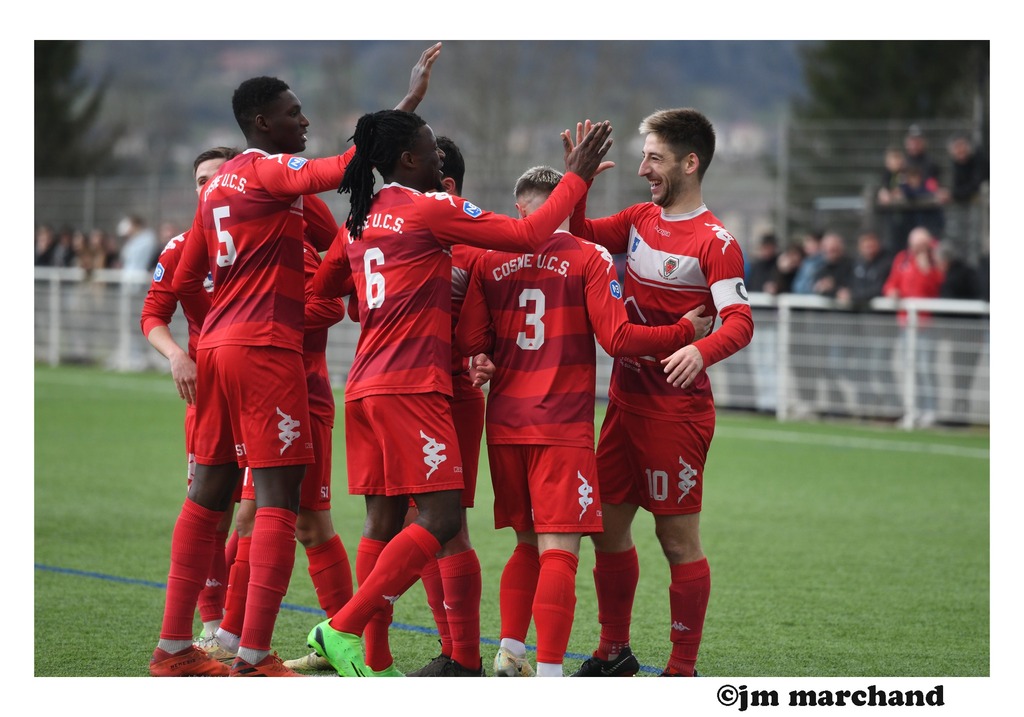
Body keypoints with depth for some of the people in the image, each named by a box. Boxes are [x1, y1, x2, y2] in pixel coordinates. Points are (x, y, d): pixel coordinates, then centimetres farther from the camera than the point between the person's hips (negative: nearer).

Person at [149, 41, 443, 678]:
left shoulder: (218, 184, 17)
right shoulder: (273, 170, -9)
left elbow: (187, 279, 22)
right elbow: (342, 168, -27)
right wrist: (411, 101, -25)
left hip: (218, 341, 9)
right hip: (267, 346, -9)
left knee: (210, 493, 13)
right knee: (278, 499, -8)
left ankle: (174, 648, 15)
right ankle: (253, 660, -12)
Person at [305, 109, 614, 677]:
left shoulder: (361, 218, 16)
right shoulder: (430, 208, -6)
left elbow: (323, 283, 32)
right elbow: (528, 234, -8)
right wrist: (577, 178, 3)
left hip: (364, 386, 9)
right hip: (412, 386, -9)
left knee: (384, 519, 8)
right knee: (441, 517, -10)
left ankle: (369, 659, 4)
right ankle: (342, 629, -16)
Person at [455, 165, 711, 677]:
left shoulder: (490, 261, 7)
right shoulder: (589, 259, -4)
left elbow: (471, 343, 4)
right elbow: (617, 338, -9)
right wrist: (684, 332, 2)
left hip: (504, 423, 5)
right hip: (562, 425, -5)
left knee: (528, 543, 19)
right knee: (559, 549, -6)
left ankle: (509, 653, 14)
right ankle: (548, 673, -14)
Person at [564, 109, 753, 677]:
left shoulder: (715, 242, -12)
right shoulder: (641, 220, 11)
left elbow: (739, 322, -21)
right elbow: (579, 234, 20)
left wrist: (700, 351, -40)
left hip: (676, 411, -8)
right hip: (625, 400, 8)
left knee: (678, 539, -3)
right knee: (607, 526, 12)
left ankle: (682, 671, 4)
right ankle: (613, 652, 25)